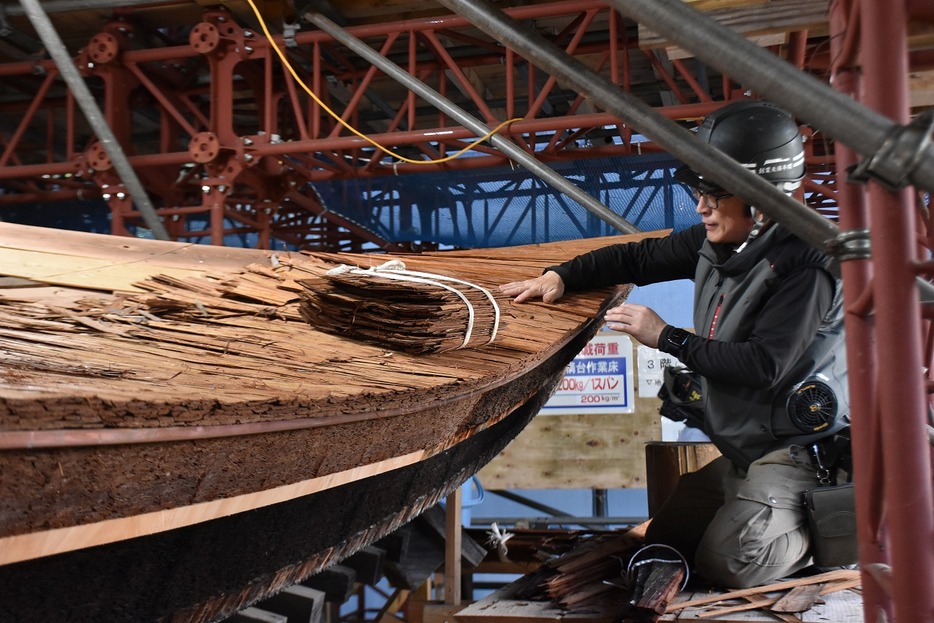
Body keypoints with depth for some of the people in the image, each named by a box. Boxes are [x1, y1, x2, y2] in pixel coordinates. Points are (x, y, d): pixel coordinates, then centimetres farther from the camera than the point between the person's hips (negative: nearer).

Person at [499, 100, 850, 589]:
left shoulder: (804, 267, -23)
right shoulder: (716, 242, 1)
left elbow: (764, 366, -29)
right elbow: (637, 258, 12)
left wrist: (667, 338, -23)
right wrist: (559, 277, 0)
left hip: (797, 449, -9)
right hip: (741, 447, 9)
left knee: (726, 565, -18)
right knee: (662, 544, 13)